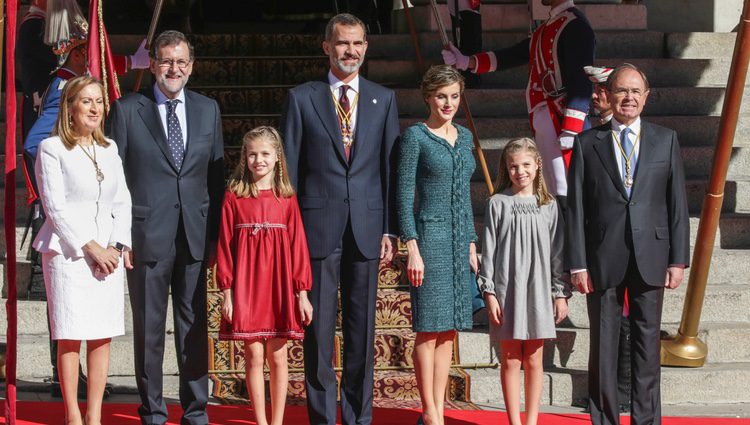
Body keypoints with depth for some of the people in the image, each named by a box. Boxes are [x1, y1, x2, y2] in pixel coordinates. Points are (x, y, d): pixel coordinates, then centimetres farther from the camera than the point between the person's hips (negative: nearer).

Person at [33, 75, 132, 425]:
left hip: (108, 253, 5)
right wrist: (91, 248, -11)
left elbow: (123, 202, 13)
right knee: (70, 337, -4)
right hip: (68, 251, -5)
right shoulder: (52, 148, -2)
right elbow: (55, 207, -7)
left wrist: (117, 246, -1)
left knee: (102, 337, 2)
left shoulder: (109, 149, 15)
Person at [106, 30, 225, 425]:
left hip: (195, 235, 3)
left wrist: (215, 233, 6)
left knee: (195, 325, 8)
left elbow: (216, 175, 12)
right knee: (148, 326, 4)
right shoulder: (127, 110, -1)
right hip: (146, 235, -3)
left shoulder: (208, 109, 10)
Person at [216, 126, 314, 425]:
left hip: (279, 286, 1)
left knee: (278, 356, 5)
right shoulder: (233, 197, 2)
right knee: (254, 357, 1)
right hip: (246, 288, -1)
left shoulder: (287, 199, 4)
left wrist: (302, 293, 0)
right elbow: (224, 246, 2)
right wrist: (226, 291, -3)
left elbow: (298, 245, 4)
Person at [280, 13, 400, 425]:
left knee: (362, 328, 6)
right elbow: (289, 170, 4)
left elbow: (390, 167, 8)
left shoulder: (384, 99, 10)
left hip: (366, 228, 2)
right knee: (319, 327, 1)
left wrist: (389, 228, 2)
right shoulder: (301, 98, 4)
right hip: (318, 226, -2)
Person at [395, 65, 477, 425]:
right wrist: (412, 248, -13)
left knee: (448, 331, 8)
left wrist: (471, 244, 16)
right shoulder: (415, 136, -4)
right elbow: (404, 195, -7)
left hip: (459, 241, 6)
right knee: (429, 330, -3)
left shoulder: (464, 137, 14)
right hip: (429, 237, -6)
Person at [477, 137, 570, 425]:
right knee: (510, 360, 3)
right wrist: (489, 292, -5)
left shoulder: (548, 206, 5)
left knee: (534, 360, 5)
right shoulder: (498, 204, 1)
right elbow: (488, 250, 0)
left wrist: (561, 293, 3)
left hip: (538, 290, 1)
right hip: (507, 290, -1)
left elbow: (557, 251, 6)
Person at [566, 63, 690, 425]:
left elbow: (677, 203, 6)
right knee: (603, 348, 4)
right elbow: (576, 208, 2)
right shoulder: (587, 143, 5)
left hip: (650, 258, 1)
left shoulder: (666, 140, 8)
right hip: (603, 260, -1)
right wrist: (578, 264, -4)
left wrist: (678, 259, 0)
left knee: (647, 346, 5)